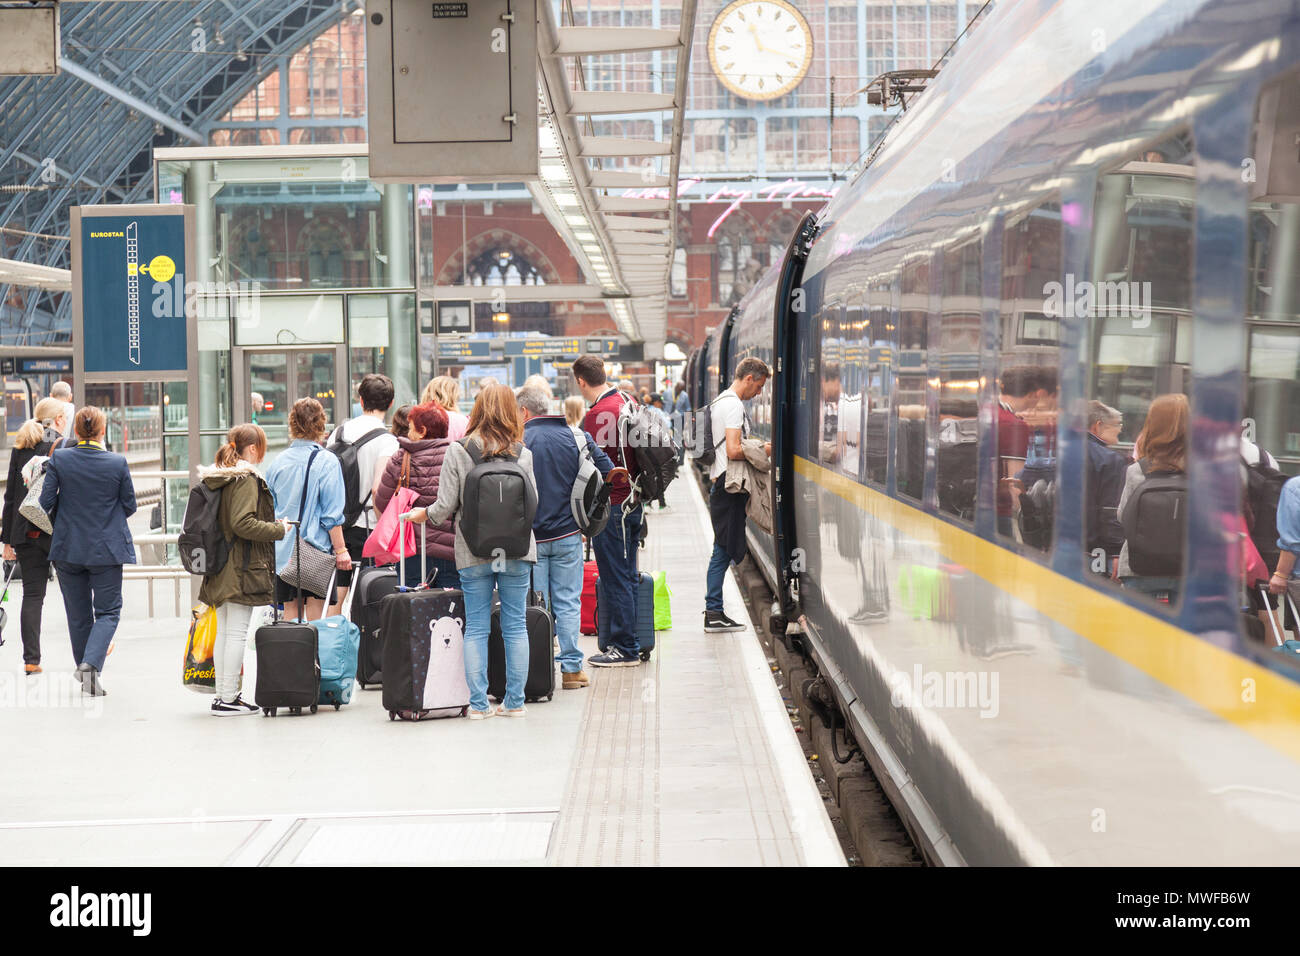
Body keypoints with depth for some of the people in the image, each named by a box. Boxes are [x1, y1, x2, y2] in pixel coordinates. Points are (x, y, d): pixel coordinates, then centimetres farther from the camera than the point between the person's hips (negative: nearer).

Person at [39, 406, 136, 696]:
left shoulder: (58, 459, -8)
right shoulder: (118, 463, -9)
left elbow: (46, 503, -6)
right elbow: (130, 506, -1)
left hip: (68, 547, 2)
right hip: (106, 549, -2)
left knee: (78, 613, 14)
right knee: (108, 610, 5)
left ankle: (85, 670, 22)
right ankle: (91, 663, -17)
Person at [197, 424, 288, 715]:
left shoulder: (216, 478, 13)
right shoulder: (245, 480, -14)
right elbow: (243, 523, -23)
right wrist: (278, 529, -13)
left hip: (221, 569, 9)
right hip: (243, 570, -9)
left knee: (224, 631, 13)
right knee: (237, 633, -5)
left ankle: (221, 695, 18)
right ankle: (228, 699, -4)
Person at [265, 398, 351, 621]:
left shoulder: (278, 461, 7)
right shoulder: (326, 461, -8)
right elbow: (332, 514, -10)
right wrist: (340, 550, -6)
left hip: (283, 551, 5)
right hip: (316, 551, -5)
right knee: (316, 619, -2)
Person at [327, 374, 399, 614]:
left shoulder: (340, 431, 7)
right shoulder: (387, 441, -10)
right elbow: (377, 489, -18)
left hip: (336, 523, 5)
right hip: (366, 527, -5)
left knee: (336, 594, 10)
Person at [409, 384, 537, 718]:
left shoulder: (457, 452, -6)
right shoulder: (523, 454, -3)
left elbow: (446, 506, -6)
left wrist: (424, 514, 14)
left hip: (473, 553, -1)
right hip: (516, 552, 1)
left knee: (476, 627, 6)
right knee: (515, 625, 8)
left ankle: (478, 703, 6)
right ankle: (515, 700, 10)